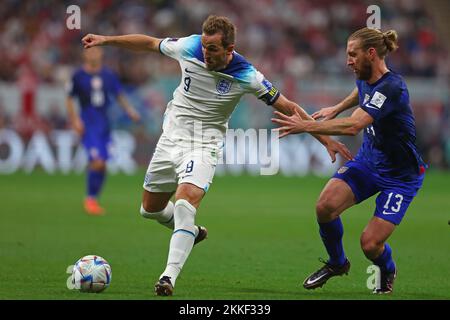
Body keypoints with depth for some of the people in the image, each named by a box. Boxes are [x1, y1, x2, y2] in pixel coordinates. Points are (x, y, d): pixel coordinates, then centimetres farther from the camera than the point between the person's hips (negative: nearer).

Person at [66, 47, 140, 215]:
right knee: (97, 161, -17)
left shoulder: (108, 75, 8)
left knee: (102, 165, 5)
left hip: (104, 124, 5)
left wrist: (129, 110, -1)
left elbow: (119, 95, 15)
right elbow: (70, 99, 3)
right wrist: (75, 119, -8)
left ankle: (94, 199, 18)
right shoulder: (79, 76, -2)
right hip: (88, 125, -5)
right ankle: (89, 199, -3)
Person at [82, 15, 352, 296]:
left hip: (205, 144, -4)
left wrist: (325, 138, -11)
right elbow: (149, 43, 5)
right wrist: (107, 40, 8)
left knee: (186, 201, -29)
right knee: (151, 209, 14)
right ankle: (191, 232, 44)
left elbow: (288, 107, -11)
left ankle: (170, 276, -31)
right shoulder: (188, 47, -13)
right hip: (172, 136, 5)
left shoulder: (246, 76, -19)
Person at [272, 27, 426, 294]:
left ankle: (388, 271, 24)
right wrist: (337, 109, 27)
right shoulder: (365, 79, -3)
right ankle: (337, 263, 10)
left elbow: (353, 126, -41)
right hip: (368, 161, 7)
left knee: (370, 243, -14)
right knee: (326, 206, -18)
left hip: (400, 176, -7)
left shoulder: (391, 88, -30)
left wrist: (305, 126, -40)